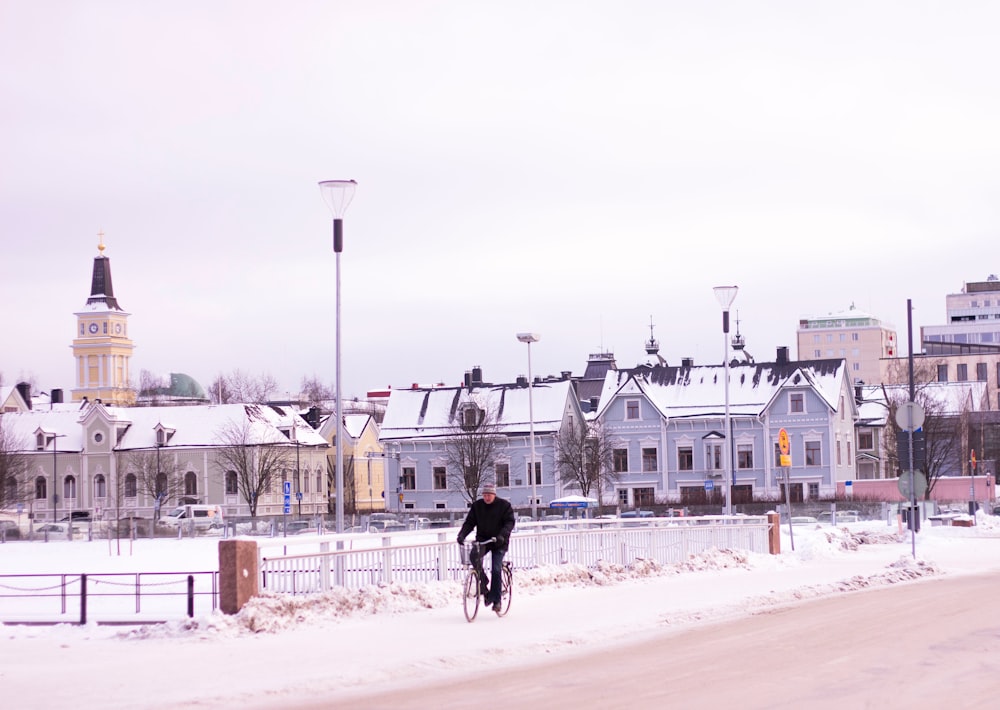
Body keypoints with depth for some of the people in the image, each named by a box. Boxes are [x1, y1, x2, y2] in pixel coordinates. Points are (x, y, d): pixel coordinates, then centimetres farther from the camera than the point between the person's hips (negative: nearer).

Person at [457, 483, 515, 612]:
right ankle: (484, 588, -13)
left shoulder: (504, 505, -3)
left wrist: (502, 535, -29)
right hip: (482, 539, 3)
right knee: (475, 556, -27)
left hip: (499, 542, -3)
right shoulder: (477, 506, 6)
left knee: (496, 570, -13)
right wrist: (462, 535, -14)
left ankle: (496, 599, -2)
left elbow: (510, 522, -11)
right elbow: (469, 522, 4)